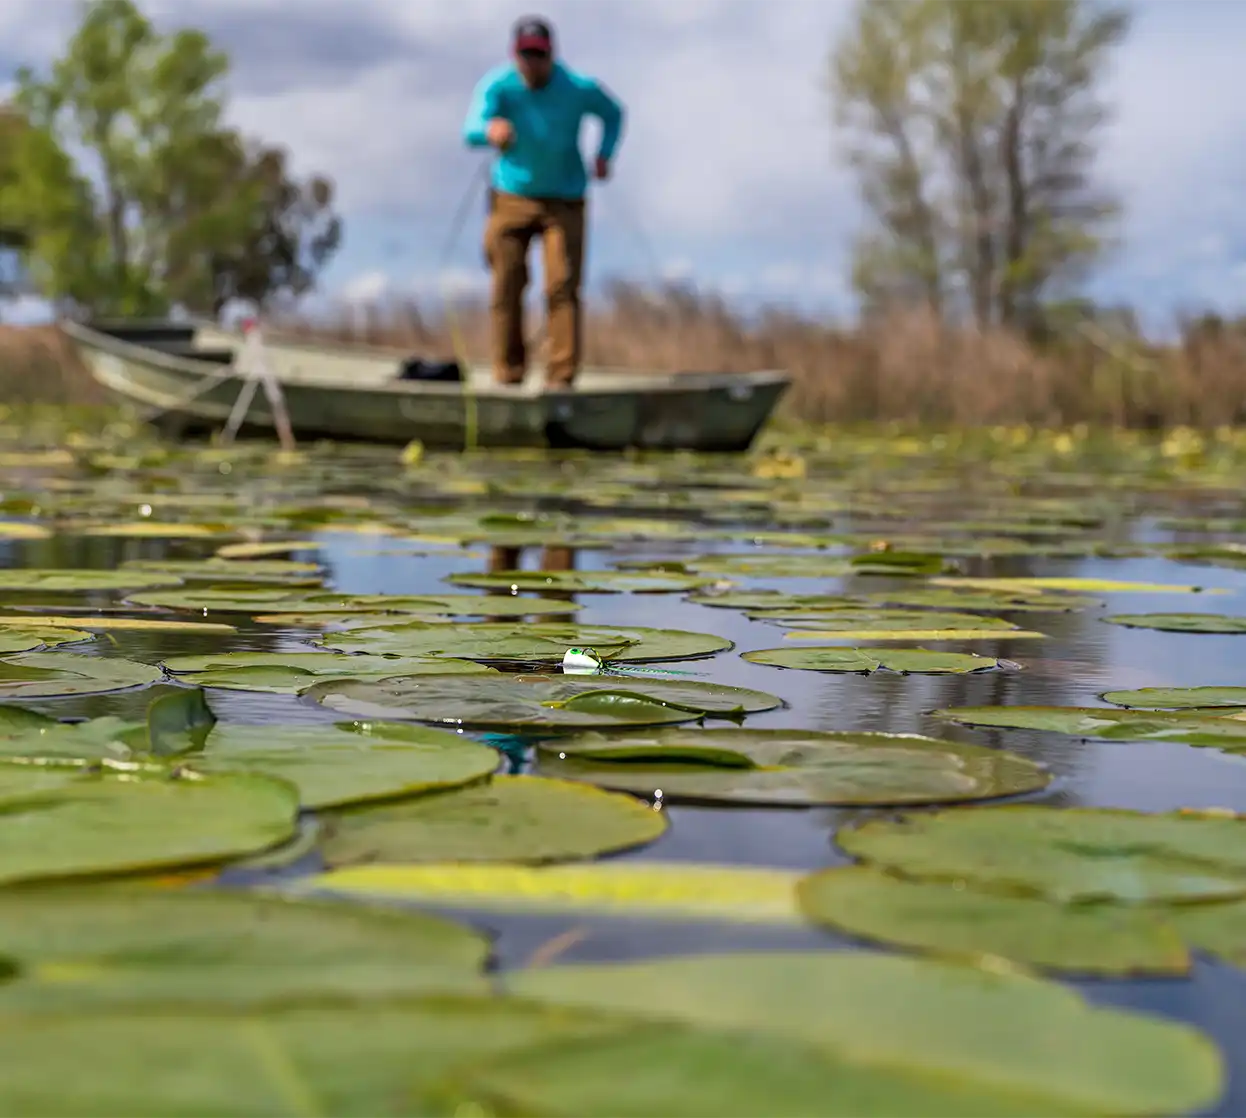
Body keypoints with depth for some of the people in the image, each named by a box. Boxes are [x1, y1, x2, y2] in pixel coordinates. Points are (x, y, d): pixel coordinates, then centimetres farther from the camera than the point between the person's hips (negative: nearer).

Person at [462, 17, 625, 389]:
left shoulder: (579, 89, -11)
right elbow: (471, 131, -32)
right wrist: (490, 130, -56)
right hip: (511, 198, 1)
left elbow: (613, 114, 11)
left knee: (562, 286, -12)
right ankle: (508, 376, 12)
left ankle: (561, 377, -11)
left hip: (564, 201, -1)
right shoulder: (497, 86, -15)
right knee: (507, 286, 0)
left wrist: (604, 155, -4)